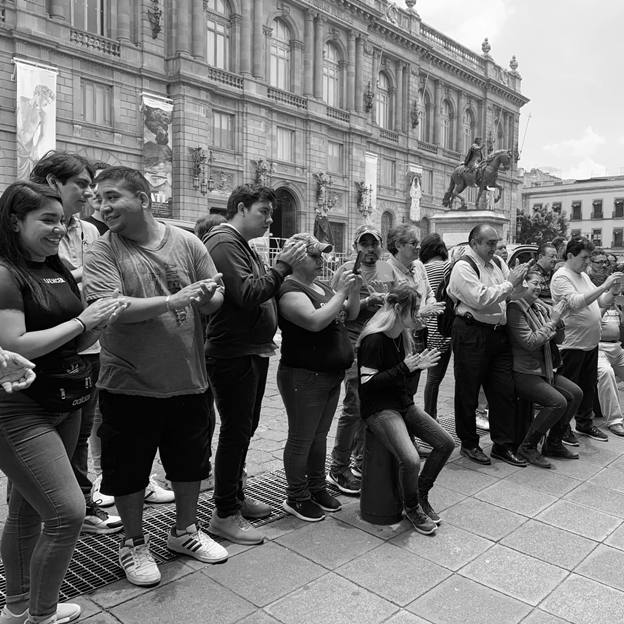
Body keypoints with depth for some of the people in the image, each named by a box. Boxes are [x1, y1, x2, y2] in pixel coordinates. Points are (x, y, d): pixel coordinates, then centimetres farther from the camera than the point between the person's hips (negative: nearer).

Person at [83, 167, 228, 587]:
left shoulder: (187, 243, 0)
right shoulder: (103, 252, -8)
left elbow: (216, 298, 2)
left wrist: (208, 297, -22)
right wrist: (173, 301, -28)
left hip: (188, 380, 3)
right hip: (129, 385, -2)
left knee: (190, 462, 19)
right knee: (129, 469, 12)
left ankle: (185, 531, 42)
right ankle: (134, 543, 36)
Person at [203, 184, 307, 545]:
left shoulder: (242, 245, 18)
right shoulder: (224, 242, -14)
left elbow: (263, 292, 17)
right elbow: (247, 294, -25)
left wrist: (286, 272, 3)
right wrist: (283, 266, -18)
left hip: (253, 352, 10)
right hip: (233, 354, -10)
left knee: (246, 428, 18)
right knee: (236, 431, -3)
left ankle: (236, 495, 33)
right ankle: (225, 515, 10)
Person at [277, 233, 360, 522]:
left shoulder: (320, 286, 12)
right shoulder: (290, 290, -15)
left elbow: (350, 314, 16)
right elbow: (315, 321, -30)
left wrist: (354, 289, -1)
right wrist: (340, 291, -23)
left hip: (331, 376, 9)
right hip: (304, 376, -9)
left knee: (320, 435, 18)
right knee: (301, 439, 4)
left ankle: (317, 488, 32)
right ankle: (296, 498, 18)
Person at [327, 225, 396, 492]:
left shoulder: (388, 270, 15)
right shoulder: (346, 271, -5)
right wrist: (368, 301, -19)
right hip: (356, 345, -6)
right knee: (354, 407, -7)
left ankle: (362, 461, 27)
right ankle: (338, 469, 6)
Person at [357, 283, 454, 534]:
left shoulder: (402, 336, 9)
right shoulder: (374, 339, -19)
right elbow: (367, 383, -22)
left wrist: (418, 365, 0)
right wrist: (404, 368, -25)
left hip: (403, 403, 9)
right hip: (379, 408, -9)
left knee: (446, 443, 1)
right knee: (410, 460, -26)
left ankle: (421, 495, 18)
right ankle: (412, 508, 5)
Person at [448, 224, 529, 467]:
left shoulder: (498, 263, 14)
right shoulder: (463, 267, -10)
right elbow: (480, 299, -20)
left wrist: (518, 279, -1)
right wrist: (509, 283, -13)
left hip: (498, 334, 7)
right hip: (471, 335, -7)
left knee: (505, 391, 9)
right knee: (468, 393, 6)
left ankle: (503, 445, 22)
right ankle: (469, 444, 22)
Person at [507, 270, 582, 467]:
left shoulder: (539, 307, 11)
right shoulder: (515, 308, -14)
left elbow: (558, 339, 14)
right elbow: (530, 343, -21)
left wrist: (558, 318, -4)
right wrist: (552, 321, -16)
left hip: (545, 369, 9)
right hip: (522, 373, -9)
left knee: (575, 393, -1)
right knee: (558, 402, -21)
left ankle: (553, 444, 13)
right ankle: (527, 447, -5)